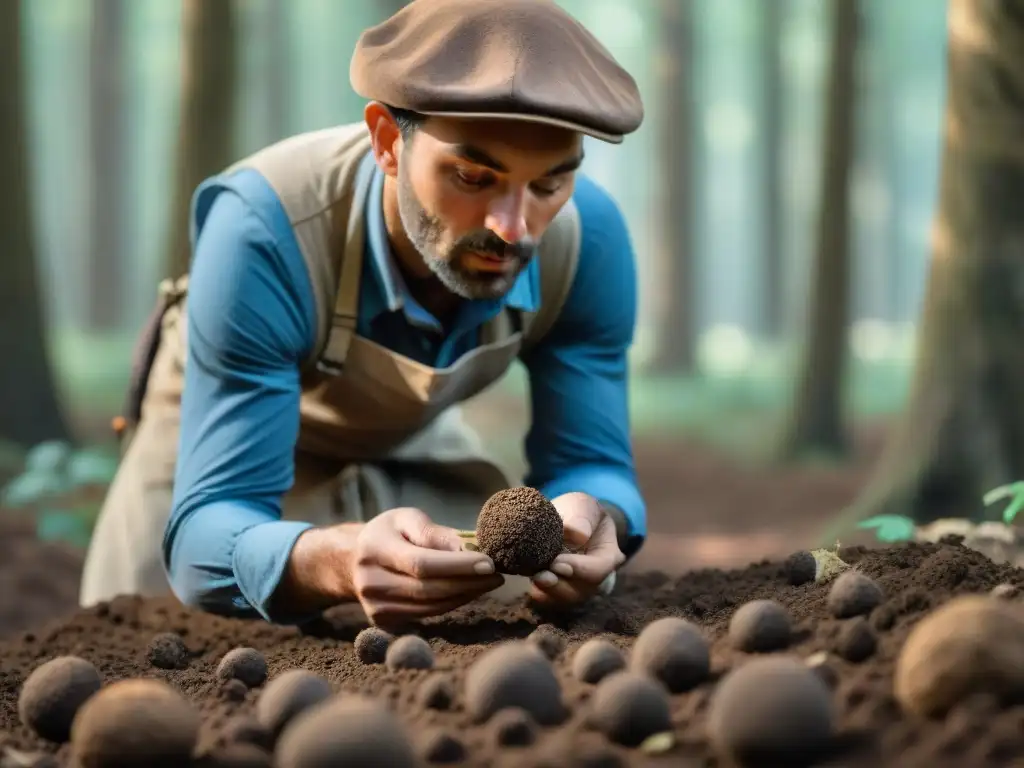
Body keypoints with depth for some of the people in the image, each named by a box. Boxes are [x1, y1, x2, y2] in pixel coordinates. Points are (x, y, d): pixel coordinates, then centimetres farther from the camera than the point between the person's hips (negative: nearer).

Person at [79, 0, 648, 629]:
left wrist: (588, 518, -48)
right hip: (225, 435, -2)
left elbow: (589, 463, -21)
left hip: (418, 445, 3)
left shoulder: (589, 233, -31)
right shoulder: (265, 227, -43)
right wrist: (338, 562, -69)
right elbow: (208, 531, -45)